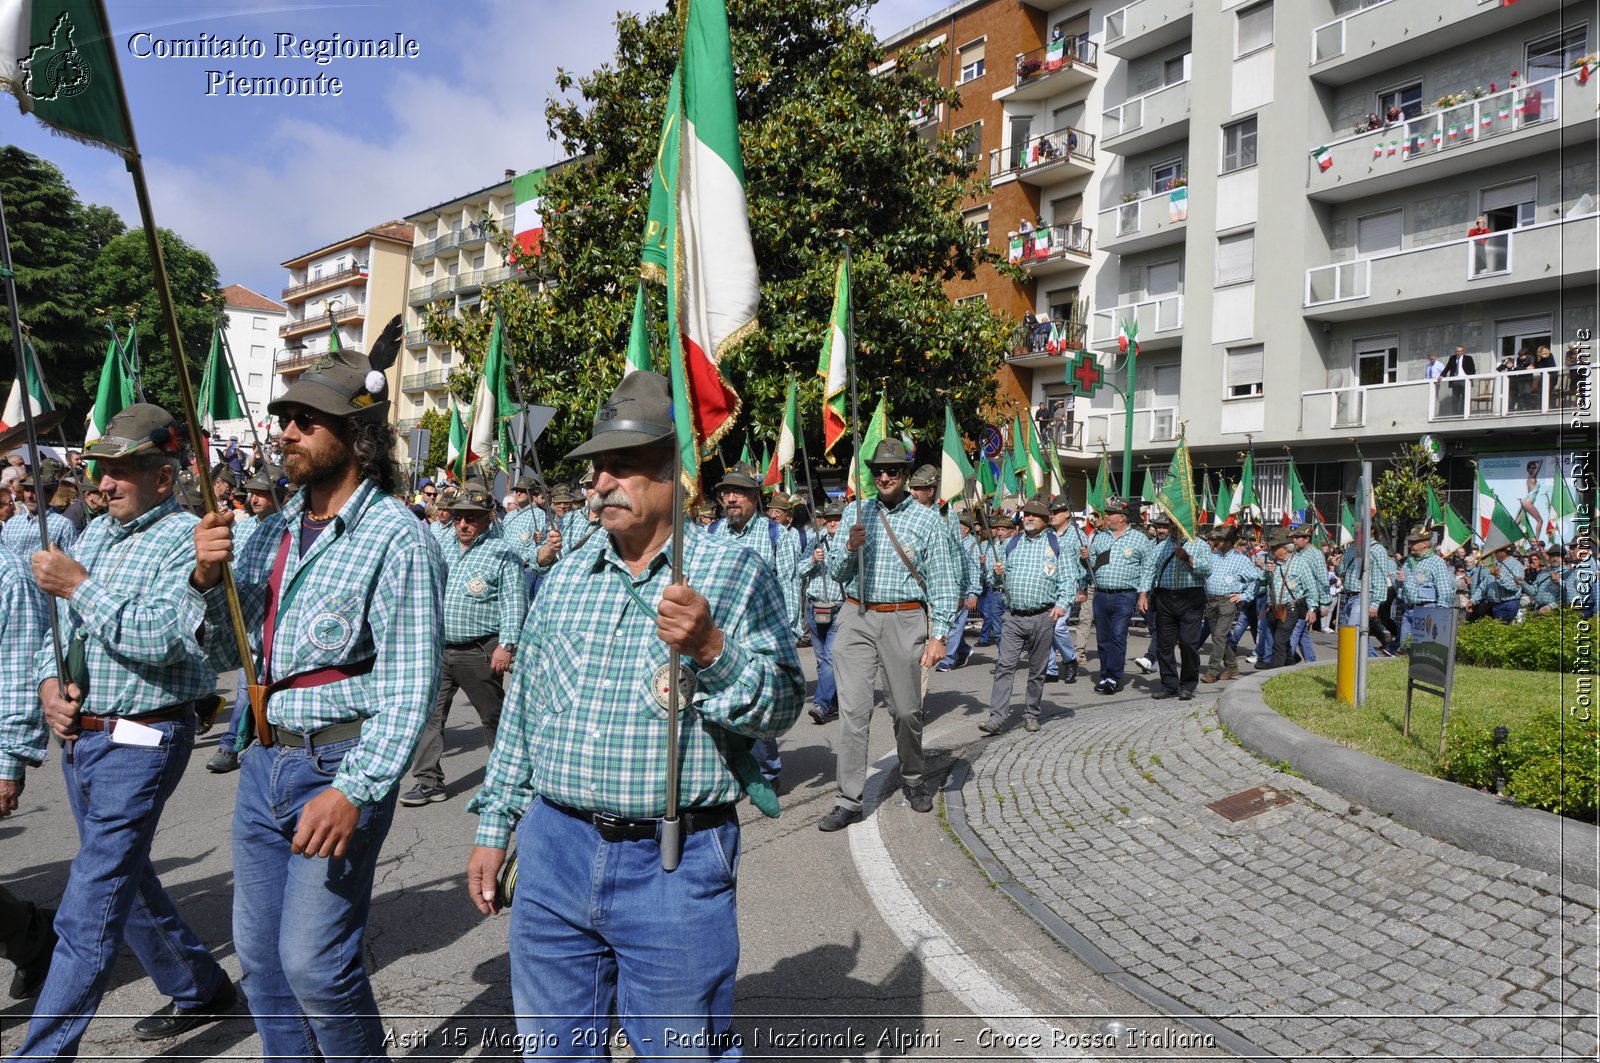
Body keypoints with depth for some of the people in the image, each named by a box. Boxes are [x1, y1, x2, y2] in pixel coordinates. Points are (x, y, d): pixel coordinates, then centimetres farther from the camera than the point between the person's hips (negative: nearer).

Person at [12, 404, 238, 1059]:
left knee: (87, 917, -5)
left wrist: (79, 586, -19)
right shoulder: (93, 535, 12)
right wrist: (48, 682, -1)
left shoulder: (184, 539, -14)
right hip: (79, 737, 9)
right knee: (126, 884, 21)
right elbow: (58, 630, 17)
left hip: (139, 744, -9)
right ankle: (201, 991, 38)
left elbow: (160, 639, -25)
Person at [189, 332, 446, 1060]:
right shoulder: (275, 531, 8)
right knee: (259, 953, 17)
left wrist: (354, 790, -23)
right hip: (265, 760, 8)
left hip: (341, 764, -7)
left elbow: (412, 686, -19)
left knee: (315, 960, -1)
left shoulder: (395, 538, -14)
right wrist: (207, 578, -6)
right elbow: (229, 653, 12)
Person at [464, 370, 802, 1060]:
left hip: (676, 865, -4)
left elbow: (781, 707, -9)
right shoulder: (565, 577, 8)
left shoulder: (734, 571, -7)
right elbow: (522, 708, 14)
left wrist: (711, 649, -26)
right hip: (554, 848, 5)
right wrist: (494, 828, 14)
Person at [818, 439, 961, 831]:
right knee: (853, 709, -3)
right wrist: (850, 547, -10)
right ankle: (849, 800, 4)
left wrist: (938, 635, -7)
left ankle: (913, 779, 33)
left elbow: (943, 582, 2)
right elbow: (835, 571, 11)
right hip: (856, 618, 2)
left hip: (905, 620, -1)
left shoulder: (928, 520, 4)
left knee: (907, 709, 8)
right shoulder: (855, 512, 11)